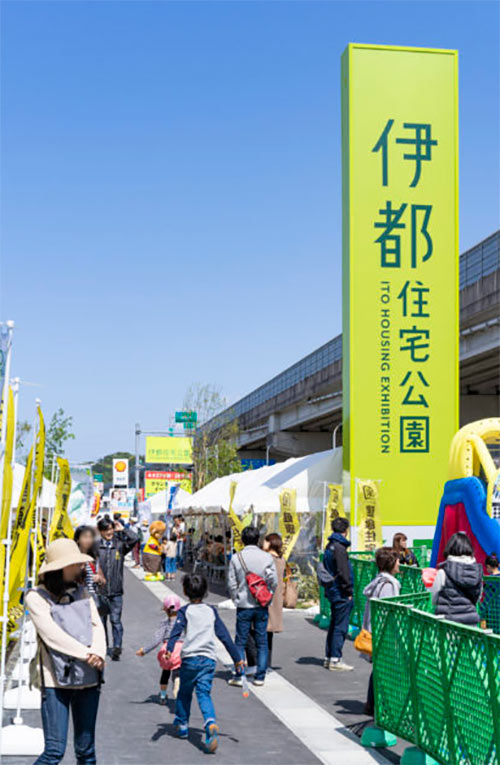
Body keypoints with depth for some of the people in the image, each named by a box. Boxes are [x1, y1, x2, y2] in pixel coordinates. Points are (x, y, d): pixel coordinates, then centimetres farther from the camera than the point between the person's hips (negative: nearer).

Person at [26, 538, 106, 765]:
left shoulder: (81, 592, 13)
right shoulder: (37, 597, -4)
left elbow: (97, 626, 5)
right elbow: (52, 634, -13)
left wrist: (98, 653, -15)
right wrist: (86, 654, -16)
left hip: (88, 679, 5)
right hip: (56, 680, -5)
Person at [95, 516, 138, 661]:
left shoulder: (120, 545, 4)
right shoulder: (96, 546, 2)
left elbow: (134, 538, -9)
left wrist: (122, 529, -1)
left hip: (116, 590, -1)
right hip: (100, 590, 1)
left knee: (116, 620, -7)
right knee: (100, 620, 10)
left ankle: (117, 647, -10)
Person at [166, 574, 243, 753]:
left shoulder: (184, 611, 2)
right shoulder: (212, 611, 12)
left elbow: (177, 630, -16)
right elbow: (224, 636, 12)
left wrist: (169, 649, -30)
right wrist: (236, 658, 15)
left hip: (190, 659, -2)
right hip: (209, 659, 2)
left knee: (184, 692, 18)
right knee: (204, 693, -1)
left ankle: (182, 725, 29)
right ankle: (211, 722, -26)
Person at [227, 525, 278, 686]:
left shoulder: (236, 558, -6)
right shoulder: (267, 557, -4)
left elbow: (231, 584, -4)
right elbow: (274, 581, -3)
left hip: (244, 606, -1)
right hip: (262, 606, 1)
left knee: (240, 642, 7)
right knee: (262, 641, 9)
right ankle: (260, 676, 9)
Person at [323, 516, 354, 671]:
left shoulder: (329, 546, 14)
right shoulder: (339, 548, -16)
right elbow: (343, 573, -19)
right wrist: (349, 591, -14)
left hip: (332, 591, 10)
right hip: (341, 594, -10)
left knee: (334, 625, 15)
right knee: (340, 627, -6)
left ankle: (329, 657, 20)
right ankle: (335, 659, -4)